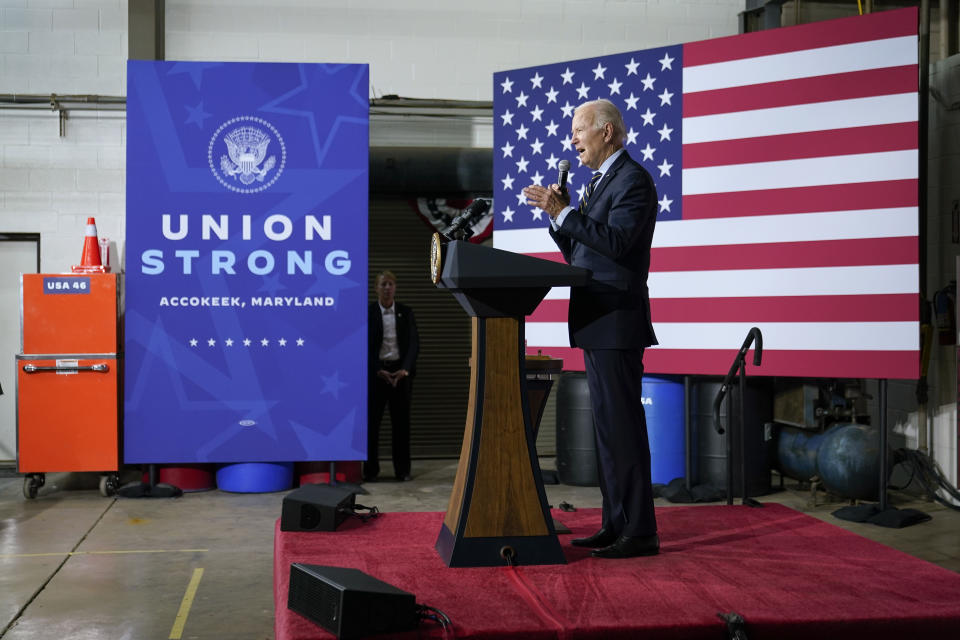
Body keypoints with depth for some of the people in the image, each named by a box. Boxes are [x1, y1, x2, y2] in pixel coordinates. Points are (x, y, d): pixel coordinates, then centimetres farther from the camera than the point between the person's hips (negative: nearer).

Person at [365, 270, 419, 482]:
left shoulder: (406, 313, 7)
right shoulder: (367, 313, 1)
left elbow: (414, 343, 2)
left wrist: (405, 369, -11)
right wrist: (378, 370, -12)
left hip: (401, 371, 2)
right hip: (376, 371, -1)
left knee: (401, 421, 3)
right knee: (371, 420, -2)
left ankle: (402, 469, 9)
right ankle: (370, 470, 6)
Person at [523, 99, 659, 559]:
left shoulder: (633, 179, -9)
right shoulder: (598, 182, 20)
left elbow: (616, 241, -23)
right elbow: (577, 252, 20)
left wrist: (563, 213, -21)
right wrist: (558, 214, 5)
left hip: (618, 322, -10)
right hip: (596, 324, 10)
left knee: (622, 425, -8)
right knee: (607, 426, 12)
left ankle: (640, 532, -3)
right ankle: (615, 525, 19)